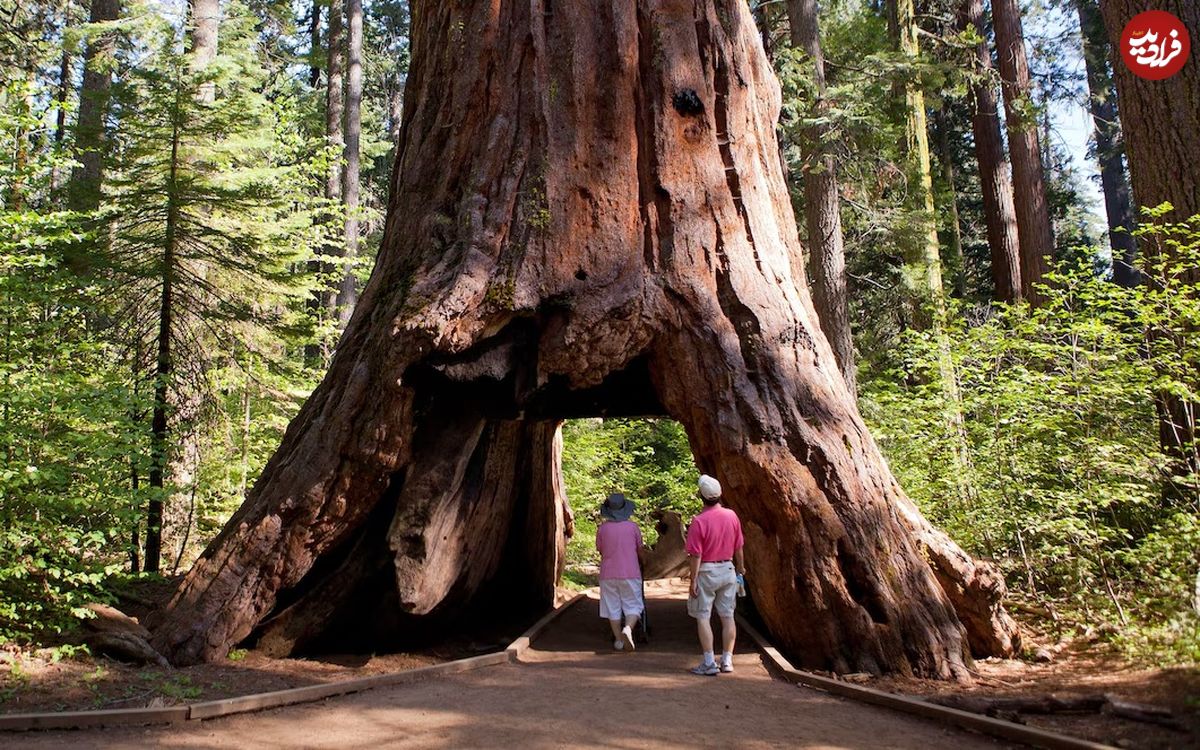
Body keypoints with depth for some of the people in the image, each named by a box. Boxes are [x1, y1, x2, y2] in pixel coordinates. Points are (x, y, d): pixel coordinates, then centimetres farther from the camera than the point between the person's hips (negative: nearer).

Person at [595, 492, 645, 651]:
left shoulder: (602, 528, -4)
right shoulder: (633, 527, -4)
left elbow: (600, 550, 7)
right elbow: (640, 551, 6)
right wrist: (641, 564, 27)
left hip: (608, 574, 1)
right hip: (630, 573, -1)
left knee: (613, 608, 10)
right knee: (633, 606, 7)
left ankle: (618, 640, 12)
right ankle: (628, 628, -18)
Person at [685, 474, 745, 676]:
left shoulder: (699, 521, -18)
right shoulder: (731, 516, -3)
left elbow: (696, 555, -15)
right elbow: (738, 548, 7)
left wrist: (693, 580, -9)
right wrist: (741, 568, 21)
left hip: (706, 572, -5)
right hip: (728, 569, 5)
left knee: (703, 617, 3)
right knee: (727, 616, 11)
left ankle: (709, 663, 3)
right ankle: (727, 660, 16)